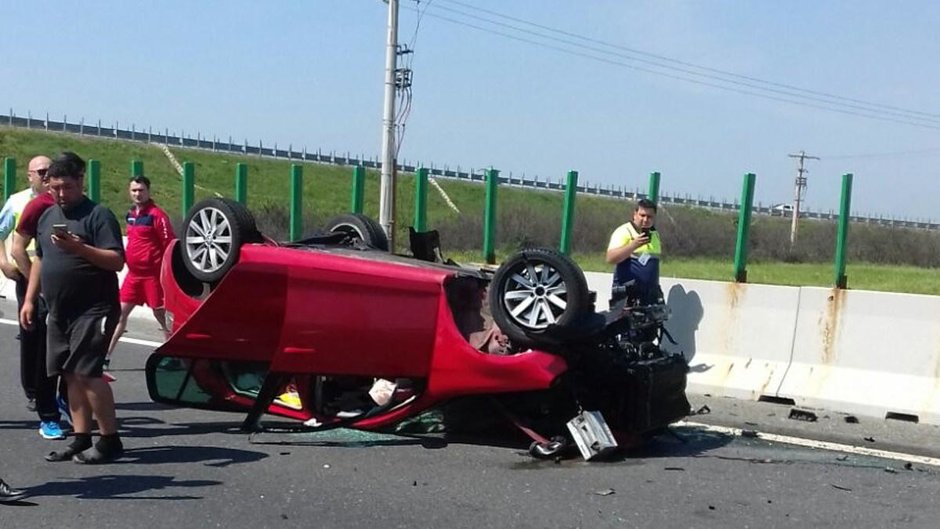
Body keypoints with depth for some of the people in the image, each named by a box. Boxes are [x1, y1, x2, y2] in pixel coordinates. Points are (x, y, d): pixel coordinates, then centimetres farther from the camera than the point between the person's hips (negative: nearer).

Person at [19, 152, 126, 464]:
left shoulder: (98, 215, -8)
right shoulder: (48, 217, 16)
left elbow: (117, 261, -15)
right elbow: (40, 260, 23)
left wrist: (79, 248, -27)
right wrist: (29, 299, 18)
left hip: (93, 310, -8)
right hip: (59, 312, 8)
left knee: (87, 373, -12)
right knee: (71, 375, 8)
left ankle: (110, 441, -5)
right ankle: (81, 440, 14)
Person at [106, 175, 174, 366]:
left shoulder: (157, 215, -11)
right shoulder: (130, 214, 11)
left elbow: (169, 244, -13)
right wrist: (125, 257, 20)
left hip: (152, 275, -7)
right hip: (133, 273, 7)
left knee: (161, 315, 2)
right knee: (120, 313, 7)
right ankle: (106, 356, 13)